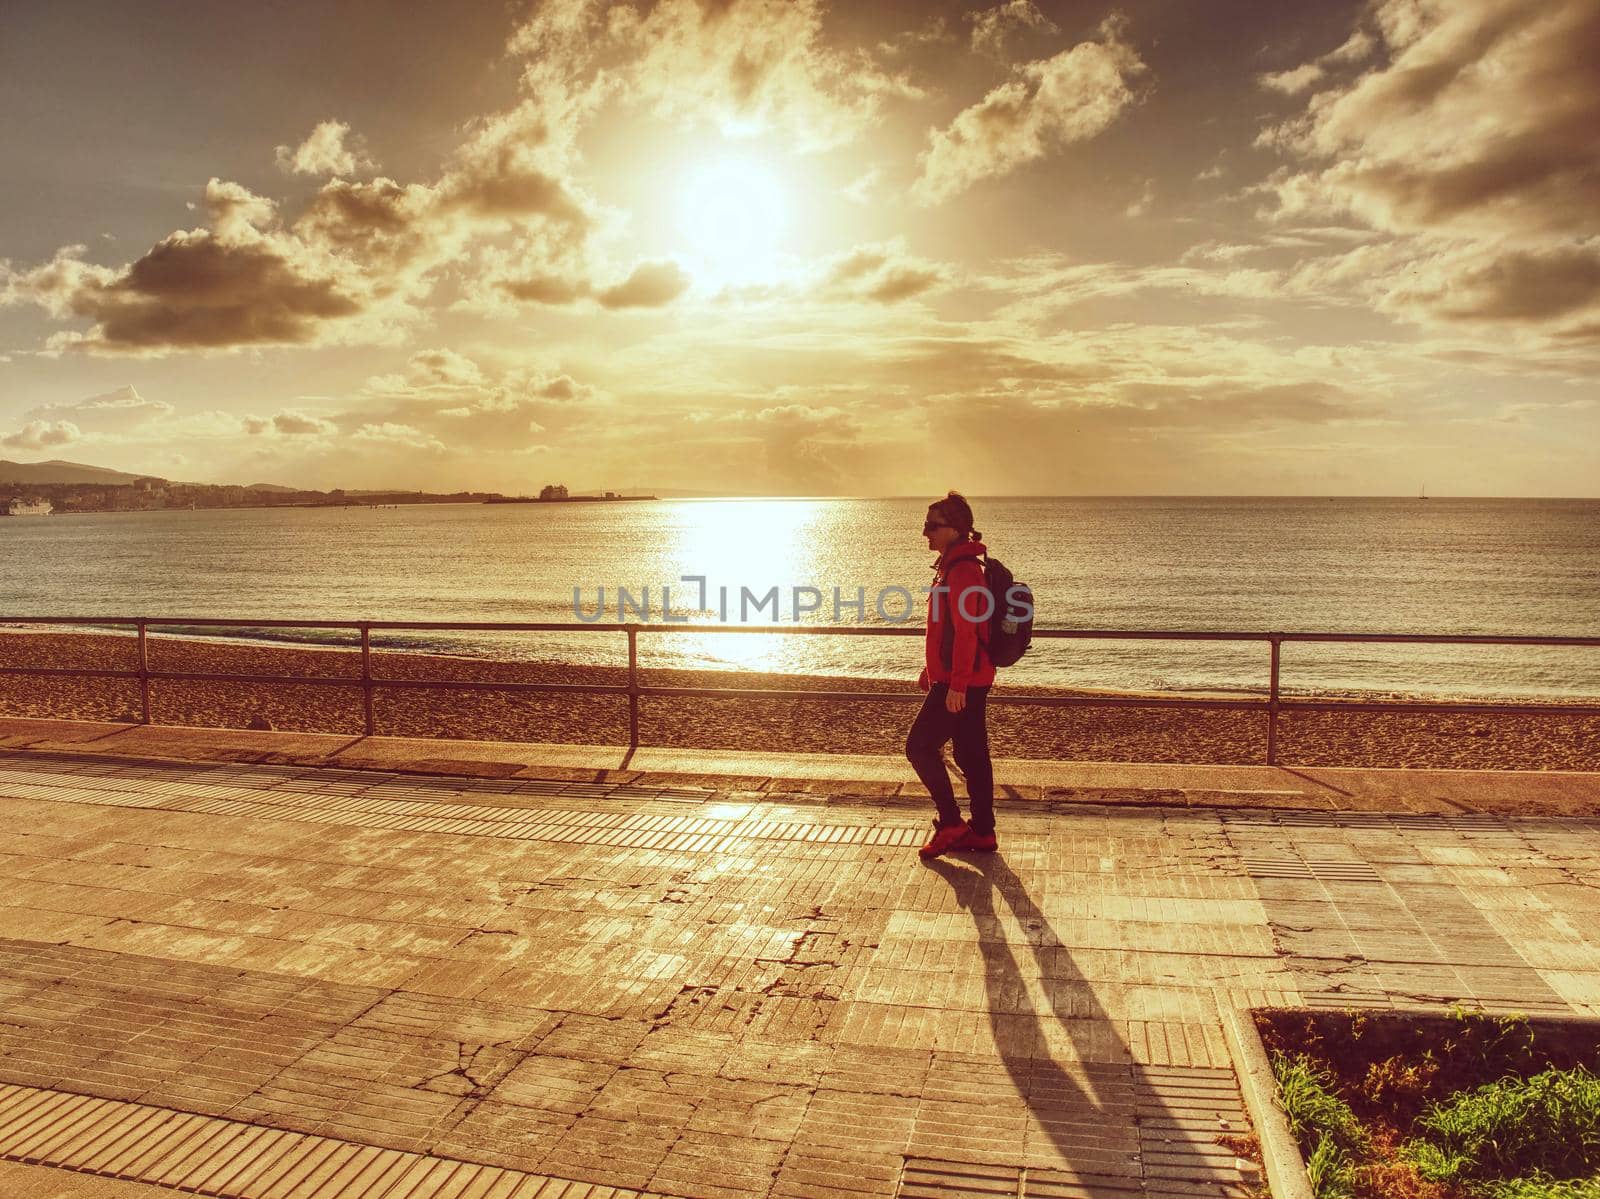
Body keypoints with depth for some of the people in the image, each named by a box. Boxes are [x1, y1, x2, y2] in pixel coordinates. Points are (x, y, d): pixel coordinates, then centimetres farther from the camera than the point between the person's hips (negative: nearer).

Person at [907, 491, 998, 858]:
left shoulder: (963, 570, -16)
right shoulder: (953, 565, 16)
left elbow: (966, 631, -22)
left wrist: (956, 685, -24)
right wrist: (930, 671, 27)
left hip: (960, 682, -10)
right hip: (971, 680, 10)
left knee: (920, 746, -4)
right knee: (971, 754, 12)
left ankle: (949, 824, 2)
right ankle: (982, 832, 18)